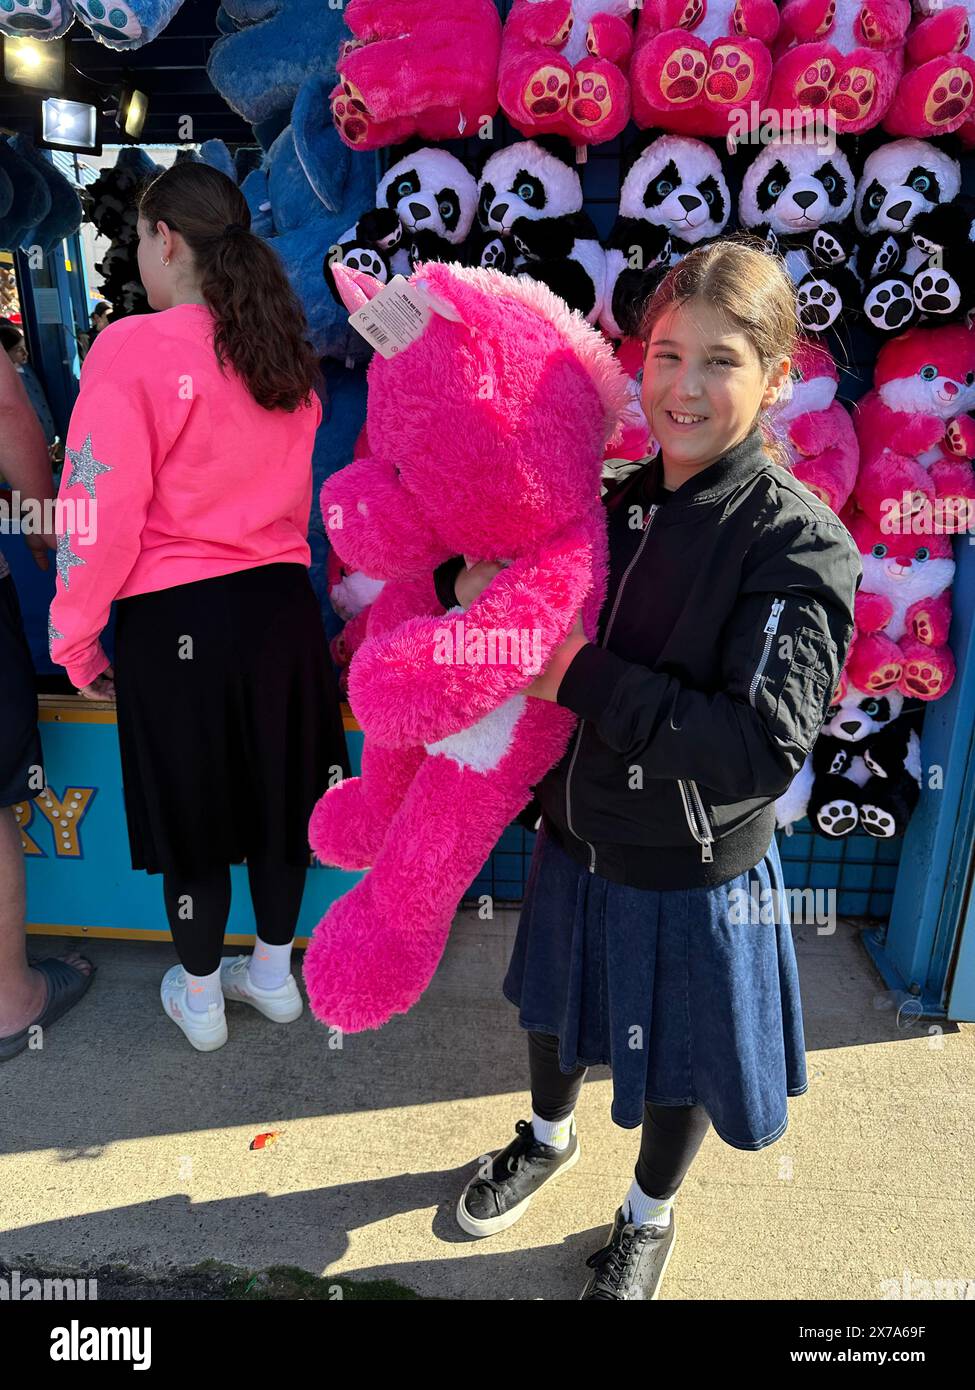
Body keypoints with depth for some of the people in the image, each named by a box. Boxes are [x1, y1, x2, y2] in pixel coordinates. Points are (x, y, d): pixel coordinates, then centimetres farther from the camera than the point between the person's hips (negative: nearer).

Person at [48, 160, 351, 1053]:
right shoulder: (284, 351, 5)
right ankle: (274, 973, 37)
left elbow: (103, 511, -15)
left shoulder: (131, 349, -12)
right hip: (281, 603, 5)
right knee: (276, 790, 18)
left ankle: (199, 997, 33)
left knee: (193, 811, 12)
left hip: (174, 617, -5)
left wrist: (76, 637, -4)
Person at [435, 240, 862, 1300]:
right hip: (577, 838, 5)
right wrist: (467, 580, -12)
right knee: (559, 1015, 28)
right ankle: (549, 1139, 61)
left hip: (694, 875, -5)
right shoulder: (611, 505, -4)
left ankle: (647, 1216, 51)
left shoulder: (795, 538, -21)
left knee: (678, 1066, 20)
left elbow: (767, 741, -29)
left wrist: (587, 678, -27)